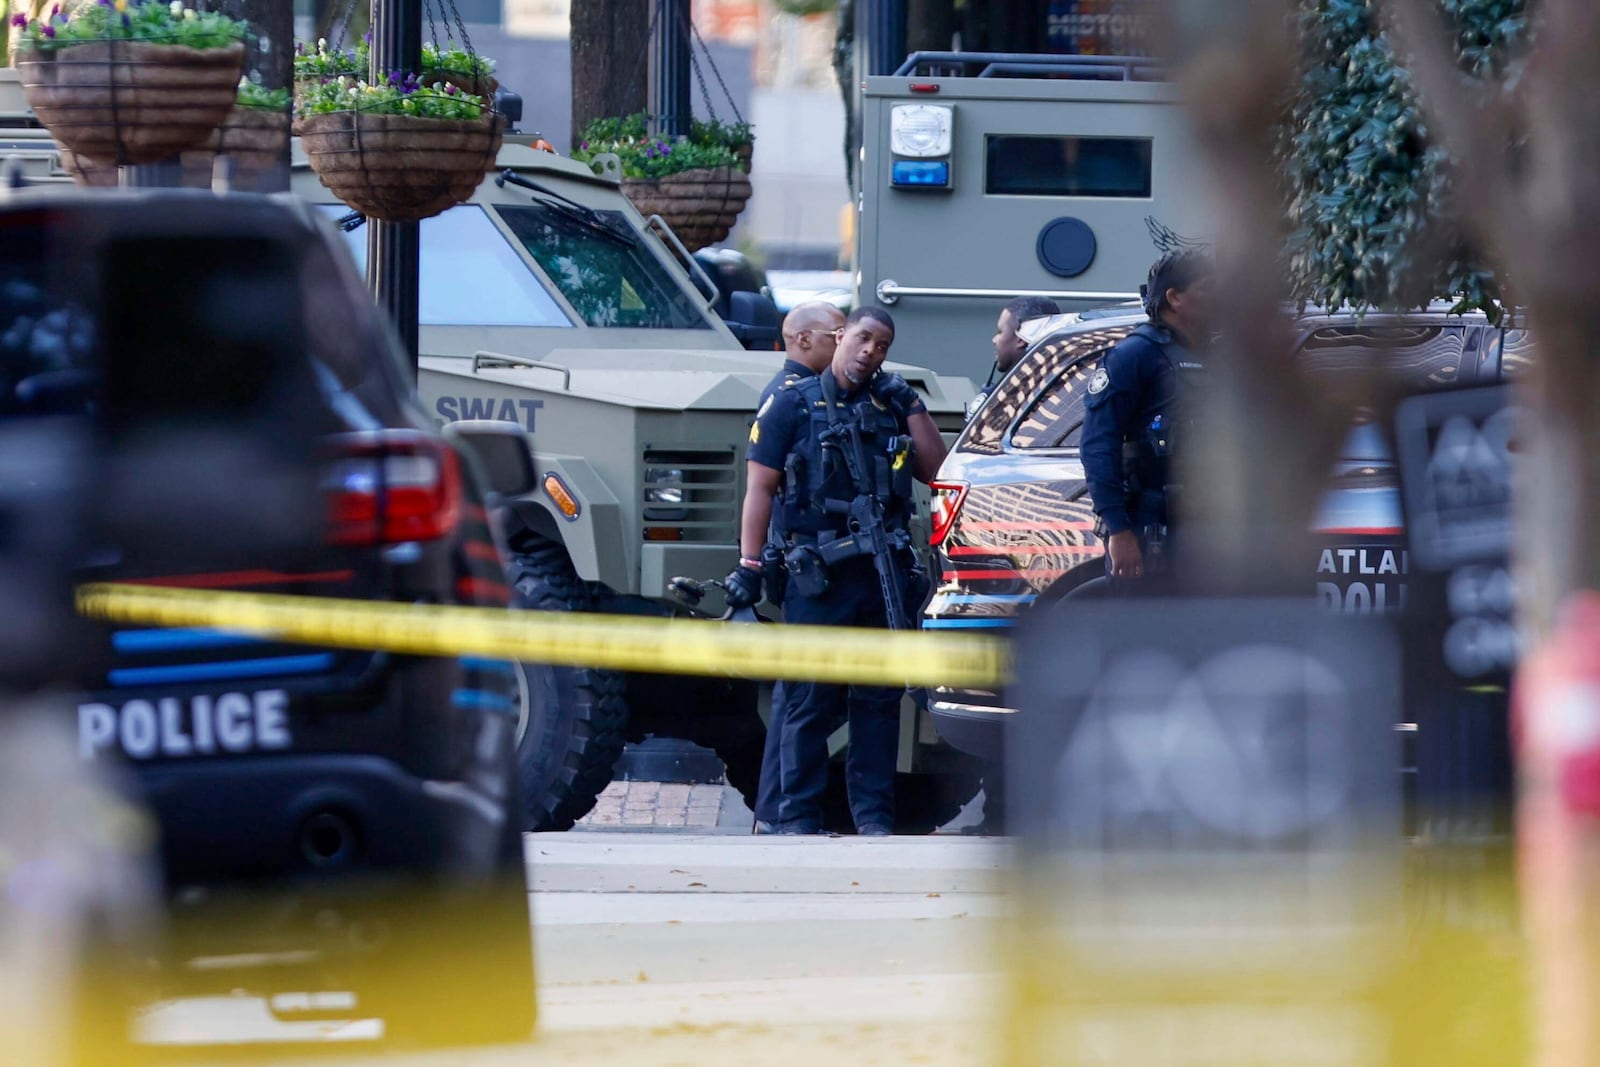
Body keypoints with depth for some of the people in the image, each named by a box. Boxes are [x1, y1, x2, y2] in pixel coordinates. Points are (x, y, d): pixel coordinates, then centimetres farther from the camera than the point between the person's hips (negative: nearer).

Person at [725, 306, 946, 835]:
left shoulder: (891, 405, 16)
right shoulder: (794, 403, 3)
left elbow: (933, 469, 12)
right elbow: (760, 487, 0)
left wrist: (912, 406, 4)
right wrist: (748, 566, -7)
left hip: (884, 570, 4)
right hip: (817, 574, -4)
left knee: (879, 698, 6)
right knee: (810, 699, -5)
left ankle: (873, 812, 11)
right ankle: (798, 816, -2)